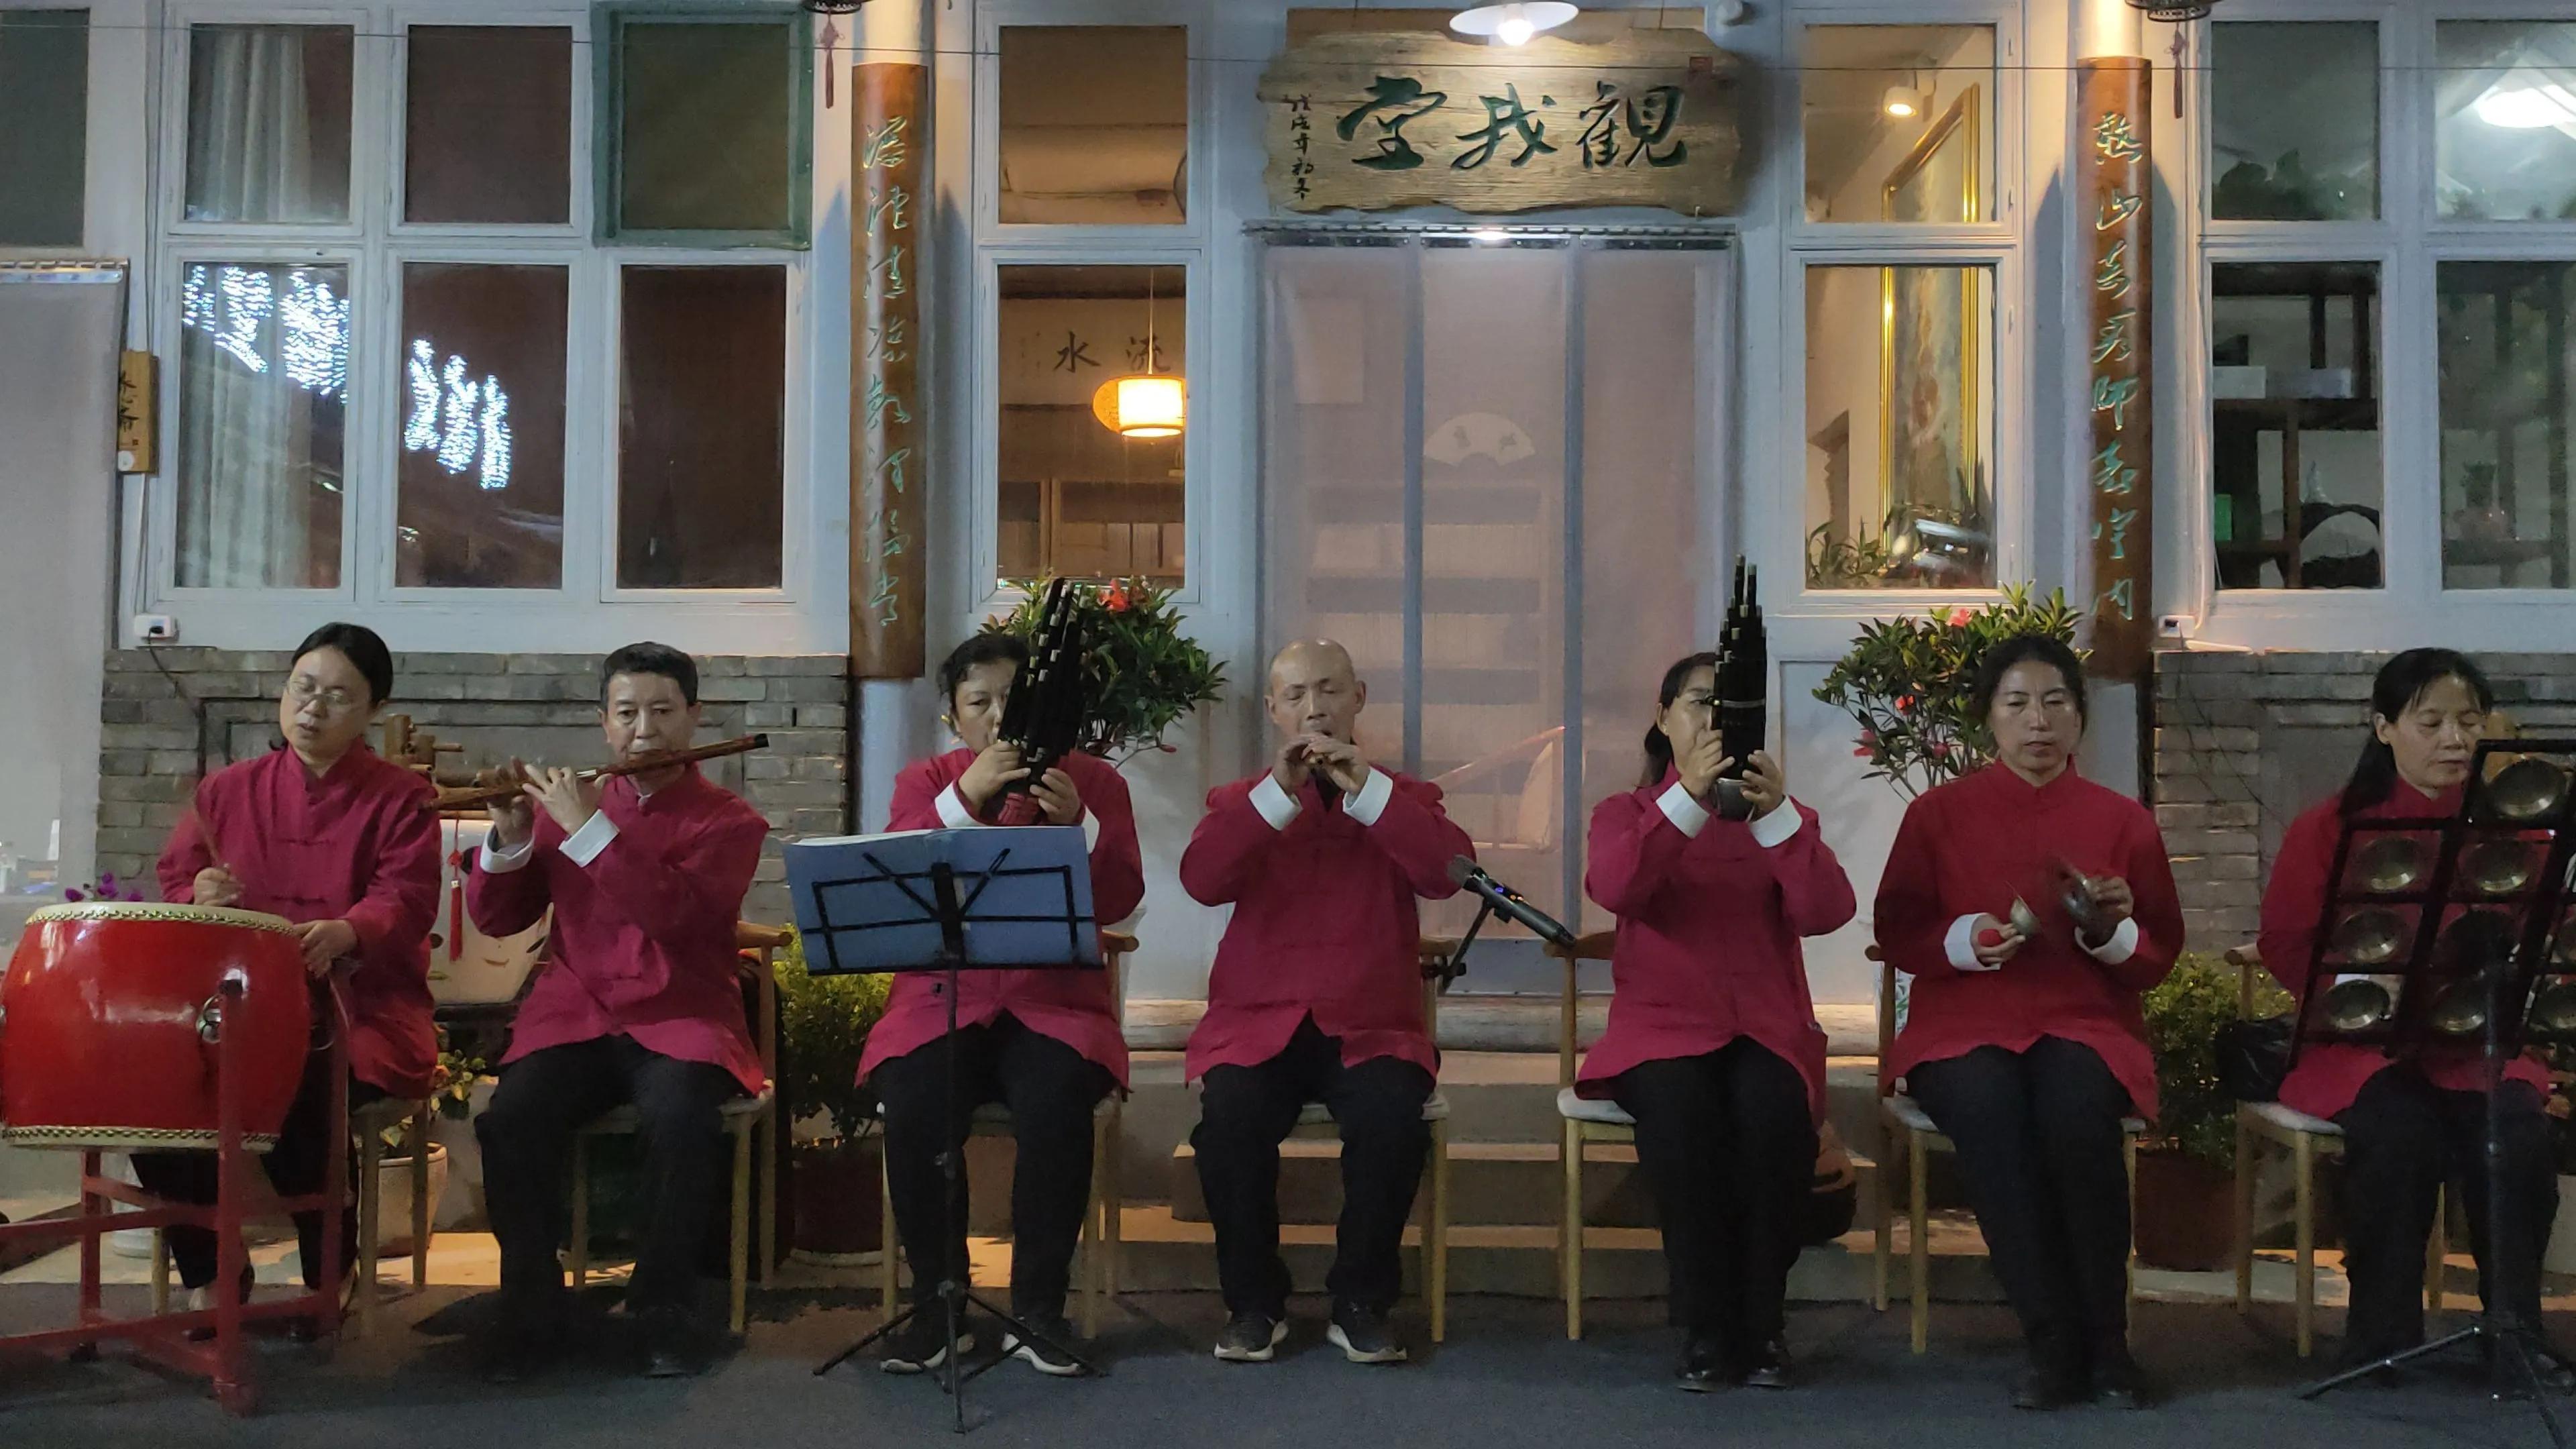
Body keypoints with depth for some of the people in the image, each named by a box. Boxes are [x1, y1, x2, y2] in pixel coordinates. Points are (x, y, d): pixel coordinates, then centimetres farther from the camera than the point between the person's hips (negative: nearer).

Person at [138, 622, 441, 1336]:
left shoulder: (401, 797, 2)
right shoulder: (228, 789, 13)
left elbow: (405, 901, -12)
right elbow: (175, 882, 11)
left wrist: (344, 934, -35)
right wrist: (200, 900, -15)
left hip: (359, 1011, -4)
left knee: (303, 1105, -33)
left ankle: (329, 1280, -4)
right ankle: (210, 1276, 1)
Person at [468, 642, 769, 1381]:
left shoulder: (729, 821, 2)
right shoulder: (567, 803, 12)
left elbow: (676, 912, -17)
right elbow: (494, 918, 9)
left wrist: (590, 827, -19)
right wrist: (511, 836, -8)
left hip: (682, 1021, -2)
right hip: (574, 1014, 3)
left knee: (680, 1118, -33)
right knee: (511, 1118, -27)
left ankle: (664, 1305, -12)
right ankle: (531, 1304, -7)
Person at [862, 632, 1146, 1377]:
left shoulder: (1093, 779, 9)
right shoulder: (924, 781, 11)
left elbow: (1120, 900, -2)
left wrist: (1077, 823, -18)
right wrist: (966, 797, -19)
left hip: (1054, 1002, 0)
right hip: (941, 1001, 1)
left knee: (1057, 1110, -33)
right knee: (914, 1113, -30)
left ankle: (1038, 1308, -15)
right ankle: (938, 1302, -10)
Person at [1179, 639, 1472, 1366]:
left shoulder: (1401, 797, 12)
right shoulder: (1240, 801, 13)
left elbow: (1448, 872, -9)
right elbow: (1202, 882, -8)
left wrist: (1365, 788, -16)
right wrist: (1278, 790, -16)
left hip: (1370, 1027, 0)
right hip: (1257, 1025, 0)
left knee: (1393, 1116, -30)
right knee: (1230, 1117, -29)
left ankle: (1362, 1303, -9)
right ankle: (1254, 1301, -7)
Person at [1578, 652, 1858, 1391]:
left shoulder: (1776, 815, 15)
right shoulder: (1625, 812, 12)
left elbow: (1825, 912, -5)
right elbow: (1613, 889, -14)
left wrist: (1778, 813, -19)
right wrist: (1689, 794, -24)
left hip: (1765, 1026, 1)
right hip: (1663, 1024, -1)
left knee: (1773, 1111, -33)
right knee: (1679, 1109, -35)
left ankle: (1762, 1323, -14)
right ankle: (1705, 1328, -19)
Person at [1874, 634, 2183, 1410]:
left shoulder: (2124, 820, 9)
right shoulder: (1937, 812, 7)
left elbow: (2160, 957, 9)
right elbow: (1896, 933, 6)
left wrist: (2113, 932, -13)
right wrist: (1965, 940, -14)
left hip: (2085, 1021, 0)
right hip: (1964, 1023, 0)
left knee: (2076, 1112, -35)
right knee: (1988, 1109, -36)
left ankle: (2106, 1338, -17)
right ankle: (2055, 1343, -24)